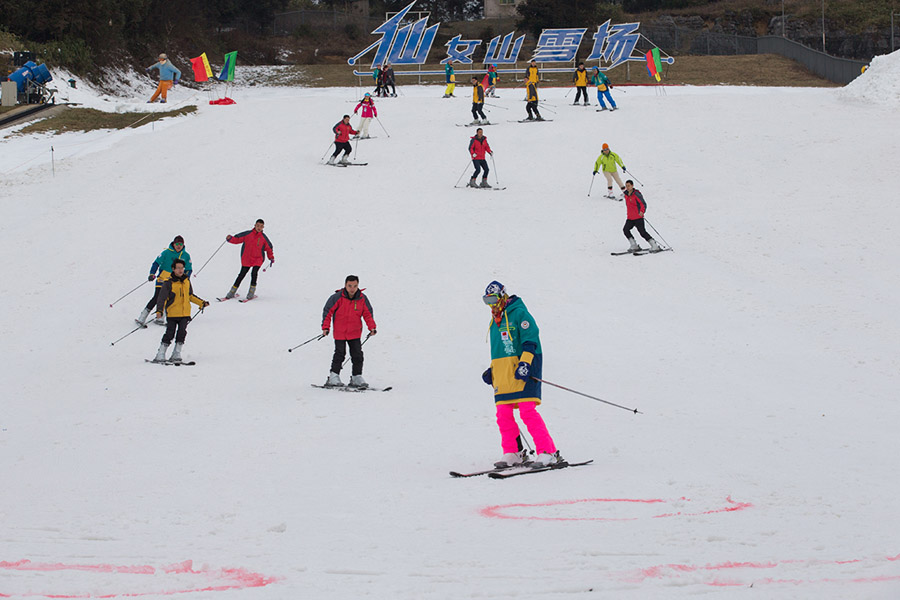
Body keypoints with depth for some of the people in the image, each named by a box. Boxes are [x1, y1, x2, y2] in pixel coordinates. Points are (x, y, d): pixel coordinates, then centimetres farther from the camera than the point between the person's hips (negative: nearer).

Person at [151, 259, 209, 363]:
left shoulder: (186, 280, 9)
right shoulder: (168, 283, -7)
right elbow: (162, 298, -9)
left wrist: (202, 303, 17)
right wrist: (159, 311, -23)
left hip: (185, 313, 4)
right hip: (172, 314, -4)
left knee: (182, 333, -5)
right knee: (169, 334, -7)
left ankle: (176, 355, 4)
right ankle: (160, 355, 1)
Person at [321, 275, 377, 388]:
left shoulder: (362, 299, -5)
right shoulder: (337, 298, -13)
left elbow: (368, 314, 6)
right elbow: (327, 312, -6)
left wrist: (372, 327, -6)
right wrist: (325, 327, -12)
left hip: (355, 333, 3)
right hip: (340, 332, -3)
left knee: (357, 355, 2)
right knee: (339, 354, -6)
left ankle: (357, 378, 12)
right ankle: (333, 377, 3)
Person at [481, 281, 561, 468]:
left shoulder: (519, 313, -4)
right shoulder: (495, 321, 22)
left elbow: (531, 340, -14)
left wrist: (524, 363, -24)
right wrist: (492, 370, 21)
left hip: (521, 370, -8)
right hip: (502, 373, 8)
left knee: (527, 411, -17)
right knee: (503, 414, 2)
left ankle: (548, 452, -18)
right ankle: (513, 454, 12)